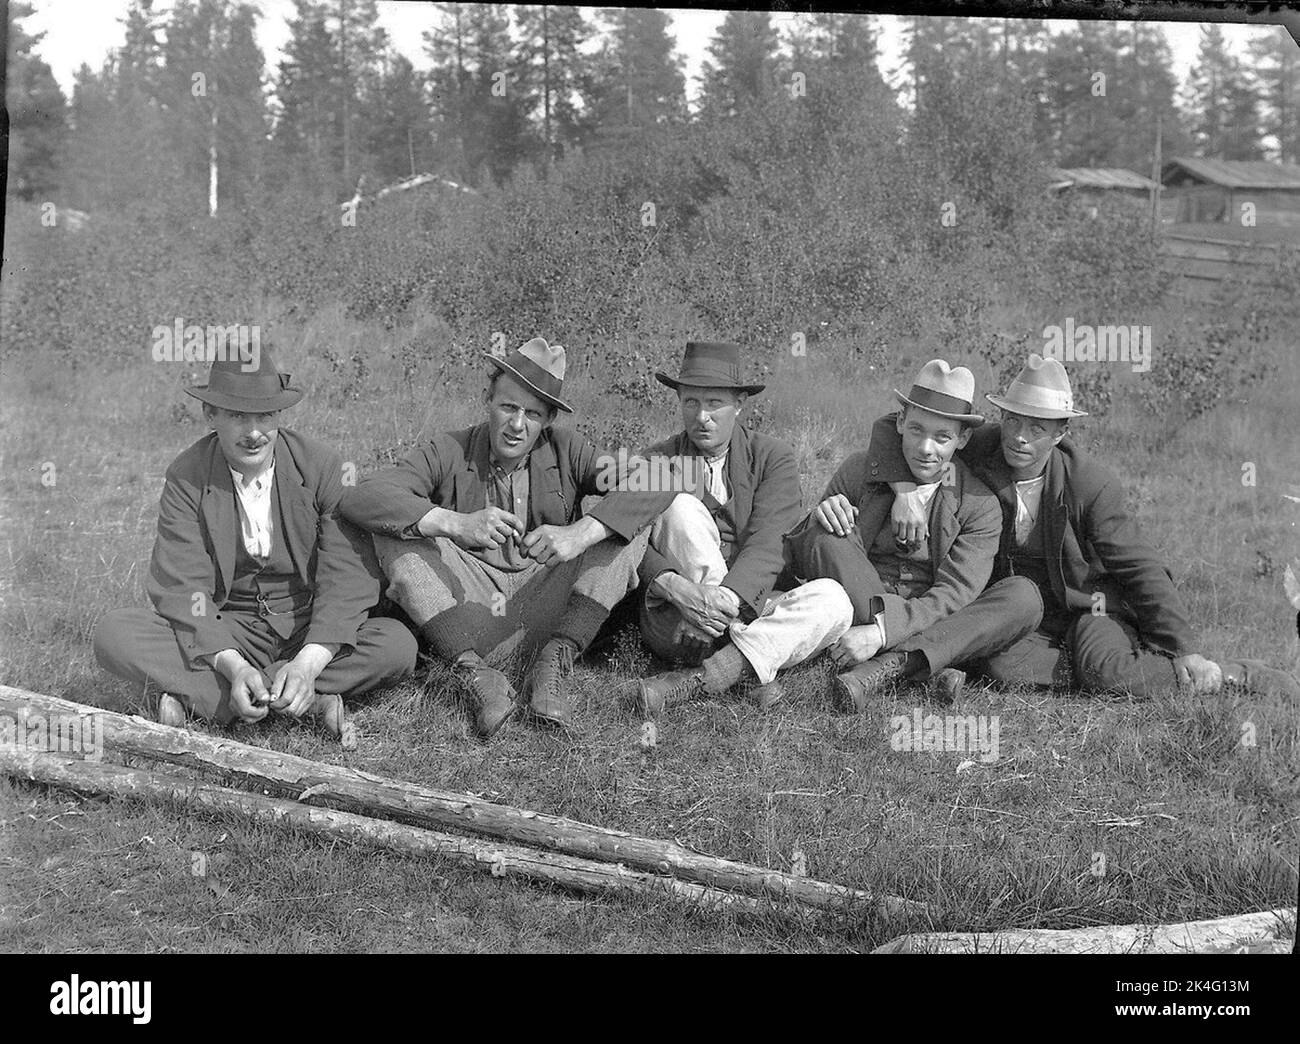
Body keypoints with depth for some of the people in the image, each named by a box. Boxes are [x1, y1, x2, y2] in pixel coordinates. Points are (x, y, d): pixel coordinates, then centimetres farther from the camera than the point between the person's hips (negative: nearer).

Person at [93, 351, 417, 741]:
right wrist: (230, 665, -31)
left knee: (397, 646, -29)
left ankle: (193, 695, -25)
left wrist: (309, 662, -31)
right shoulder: (185, 479, -7)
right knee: (113, 635, -23)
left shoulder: (321, 465, -9)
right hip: (225, 633, 0)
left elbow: (348, 576, -15)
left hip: (310, 632, 0)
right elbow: (183, 588, -13)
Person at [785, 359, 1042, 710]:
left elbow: (952, 595, -13)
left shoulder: (979, 505, -3)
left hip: (931, 625, 0)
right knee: (825, 535, -23)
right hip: (854, 614, 1)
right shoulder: (859, 471, 1)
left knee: (1023, 596, -23)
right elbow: (800, 561, 4)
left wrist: (882, 631, -29)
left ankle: (891, 664, -35)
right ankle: (926, 667, -30)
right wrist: (820, 517, -19)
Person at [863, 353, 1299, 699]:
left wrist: (1186, 652, -18)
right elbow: (890, 429, -8)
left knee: (1104, 671, -34)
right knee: (1003, 666, -31)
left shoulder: (1091, 483, -18)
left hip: (1092, 605, -3)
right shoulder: (978, 451, -12)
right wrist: (904, 489, -27)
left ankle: (1236, 675, -14)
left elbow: (1141, 569, -14)